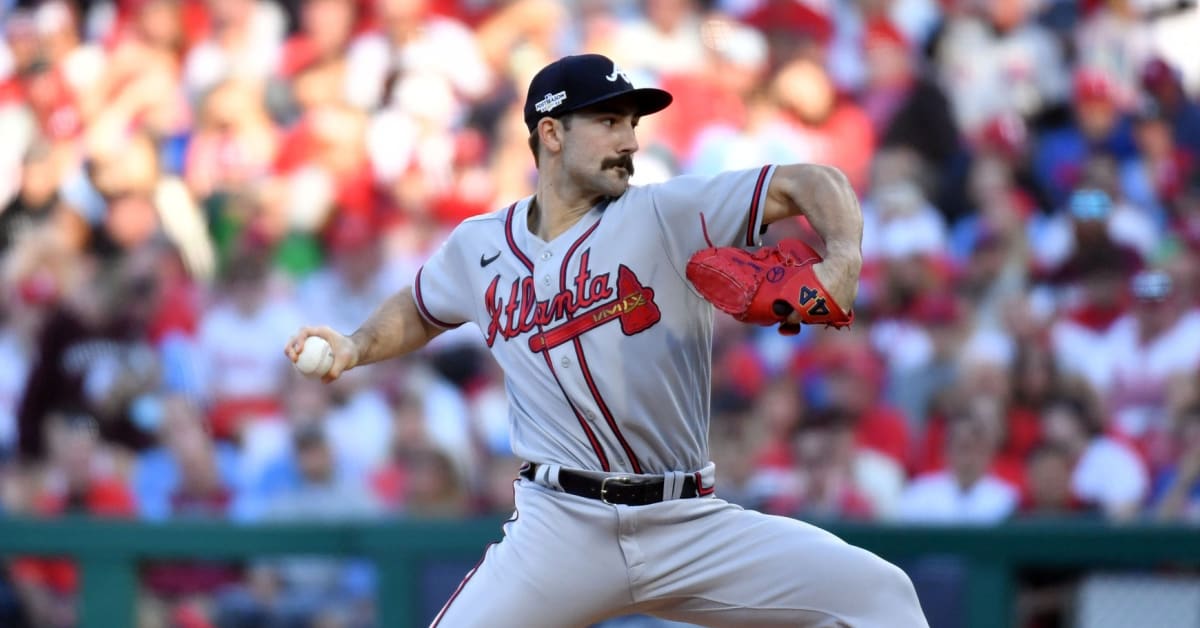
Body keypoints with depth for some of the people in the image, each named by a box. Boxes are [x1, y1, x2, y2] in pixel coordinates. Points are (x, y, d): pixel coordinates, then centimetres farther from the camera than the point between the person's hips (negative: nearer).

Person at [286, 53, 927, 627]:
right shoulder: (479, 247, 9)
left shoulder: (669, 215, 0)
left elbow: (811, 183, -4)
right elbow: (417, 312, 30)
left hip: (691, 525, -1)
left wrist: (842, 260, -23)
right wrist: (354, 347, 10)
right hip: (560, 529, 1)